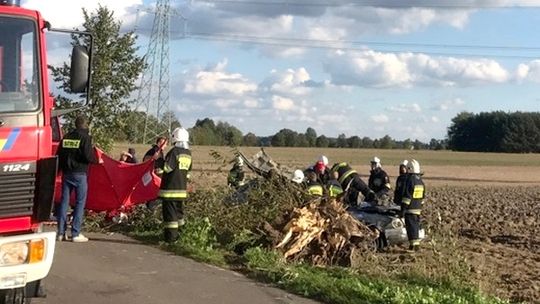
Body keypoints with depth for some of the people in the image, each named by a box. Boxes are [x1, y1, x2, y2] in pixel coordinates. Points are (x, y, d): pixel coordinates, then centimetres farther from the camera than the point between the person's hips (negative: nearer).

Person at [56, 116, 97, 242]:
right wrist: (96, 160, 2)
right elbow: (88, 156, -16)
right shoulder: (85, 137, -8)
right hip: (80, 174, -6)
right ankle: (76, 234, -3)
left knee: (64, 201, 9)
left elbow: (59, 155, 10)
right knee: (80, 203, -1)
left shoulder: (66, 137, 10)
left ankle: (61, 233, 10)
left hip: (66, 173, 6)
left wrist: (62, 168, 20)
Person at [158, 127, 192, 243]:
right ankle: (180, 232, 26)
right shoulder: (188, 153, 10)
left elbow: (167, 168, -16)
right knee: (179, 210, 18)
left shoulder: (174, 151, -14)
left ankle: (171, 236, -3)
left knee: (169, 212, -3)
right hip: (182, 188, 7)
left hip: (170, 188, -7)